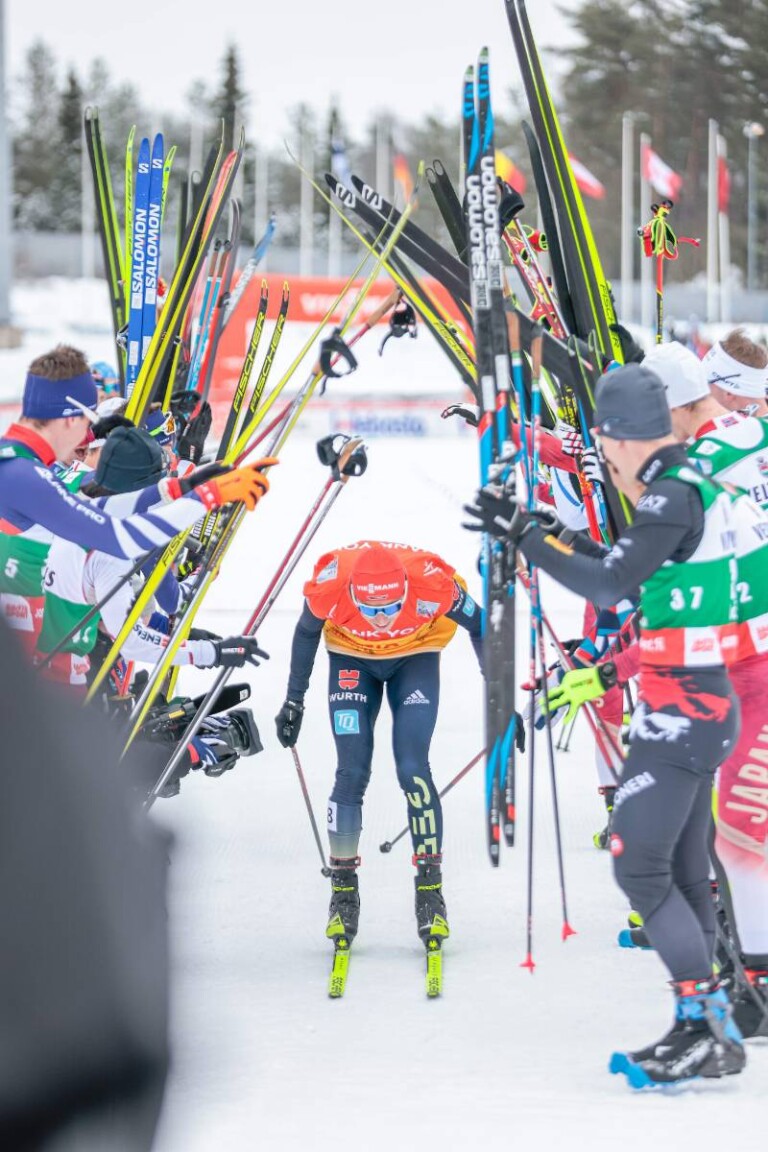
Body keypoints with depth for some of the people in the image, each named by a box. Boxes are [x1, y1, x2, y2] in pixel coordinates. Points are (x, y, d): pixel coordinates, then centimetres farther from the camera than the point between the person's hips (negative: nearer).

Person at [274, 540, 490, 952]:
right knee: (351, 773, -8)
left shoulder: (434, 585, -36)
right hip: (352, 657, 1)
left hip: (416, 658, -1)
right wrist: (294, 701, 0)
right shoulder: (329, 584, -33)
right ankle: (343, 892, 5)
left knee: (413, 770, -14)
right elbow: (307, 632, -9)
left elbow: (478, 626, -15)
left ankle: (430, 889, -3)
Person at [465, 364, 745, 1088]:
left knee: (638, 864, -9)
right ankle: (701, 1032, 17)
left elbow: (611, 585, -22)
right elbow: (634, 569, 23)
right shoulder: (693, 487, 11)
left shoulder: (674, 497, -18)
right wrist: (552, 539, 20)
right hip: (702, 705, 10)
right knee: (683, 872, 13)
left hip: (678, 713, -10)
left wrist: (526, 537, -16)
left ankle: (711, 1025, -9)